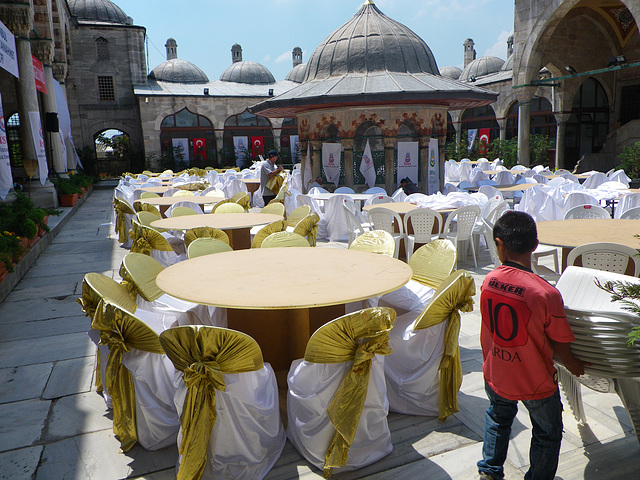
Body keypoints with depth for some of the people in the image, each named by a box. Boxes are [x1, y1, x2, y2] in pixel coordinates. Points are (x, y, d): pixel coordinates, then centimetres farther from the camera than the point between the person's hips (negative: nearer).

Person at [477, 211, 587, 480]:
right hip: (536, 383, -4)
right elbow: (560, 348, -15)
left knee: (498, 419, 31)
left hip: (495, 376, 4)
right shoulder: (546, 294, -28)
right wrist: (574, 366, 7)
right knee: (547, 433, 24)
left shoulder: (488, 281, -16)